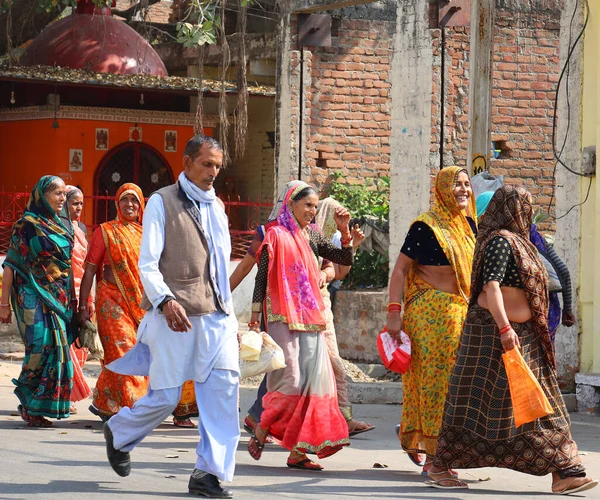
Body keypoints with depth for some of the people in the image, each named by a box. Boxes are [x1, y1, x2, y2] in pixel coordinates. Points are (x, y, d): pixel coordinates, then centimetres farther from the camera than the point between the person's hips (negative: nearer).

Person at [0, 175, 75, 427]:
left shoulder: (64, 225, 13)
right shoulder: (27, 224, -6)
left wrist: (72, 300, 17)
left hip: (60, 299, 6)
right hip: (35, 296, -6)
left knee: (56, 349, 2)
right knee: (43, 346, -16)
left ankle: (32, 406, 10)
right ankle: (30, 404, -4)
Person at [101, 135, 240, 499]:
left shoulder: (216, 207, 18)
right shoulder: (162, 202, -1)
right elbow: (148, 264, -8)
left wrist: (231, 317, 19)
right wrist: (165, 300, -24)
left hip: (216, 317, 5)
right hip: (175, 316, -5)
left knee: (224, 388, -9)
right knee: (165, 397, -1)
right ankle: (119, 433, 28)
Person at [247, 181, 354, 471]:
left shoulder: (312, 237, 14)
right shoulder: (275, 235, -2)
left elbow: (346, 259, 15)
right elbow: (261, 277, -4)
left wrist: (344, 231, 1)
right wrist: (255, 318, -8)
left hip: (310, 318, 6)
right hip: (282, 317, -6)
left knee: (314, 380, -2)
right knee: (291, 380, -14)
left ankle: (298, 450, 1)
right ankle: (260, 434, 5)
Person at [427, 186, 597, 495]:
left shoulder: (514, 241, 17)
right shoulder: (501, 240, -13)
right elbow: (491, 285, -25)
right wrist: (504, 328, -35)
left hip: (522, 336, 10)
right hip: (493, 331, -10)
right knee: (476, 403, -4)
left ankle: (563, 472, 4)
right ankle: (439, 467, 5)